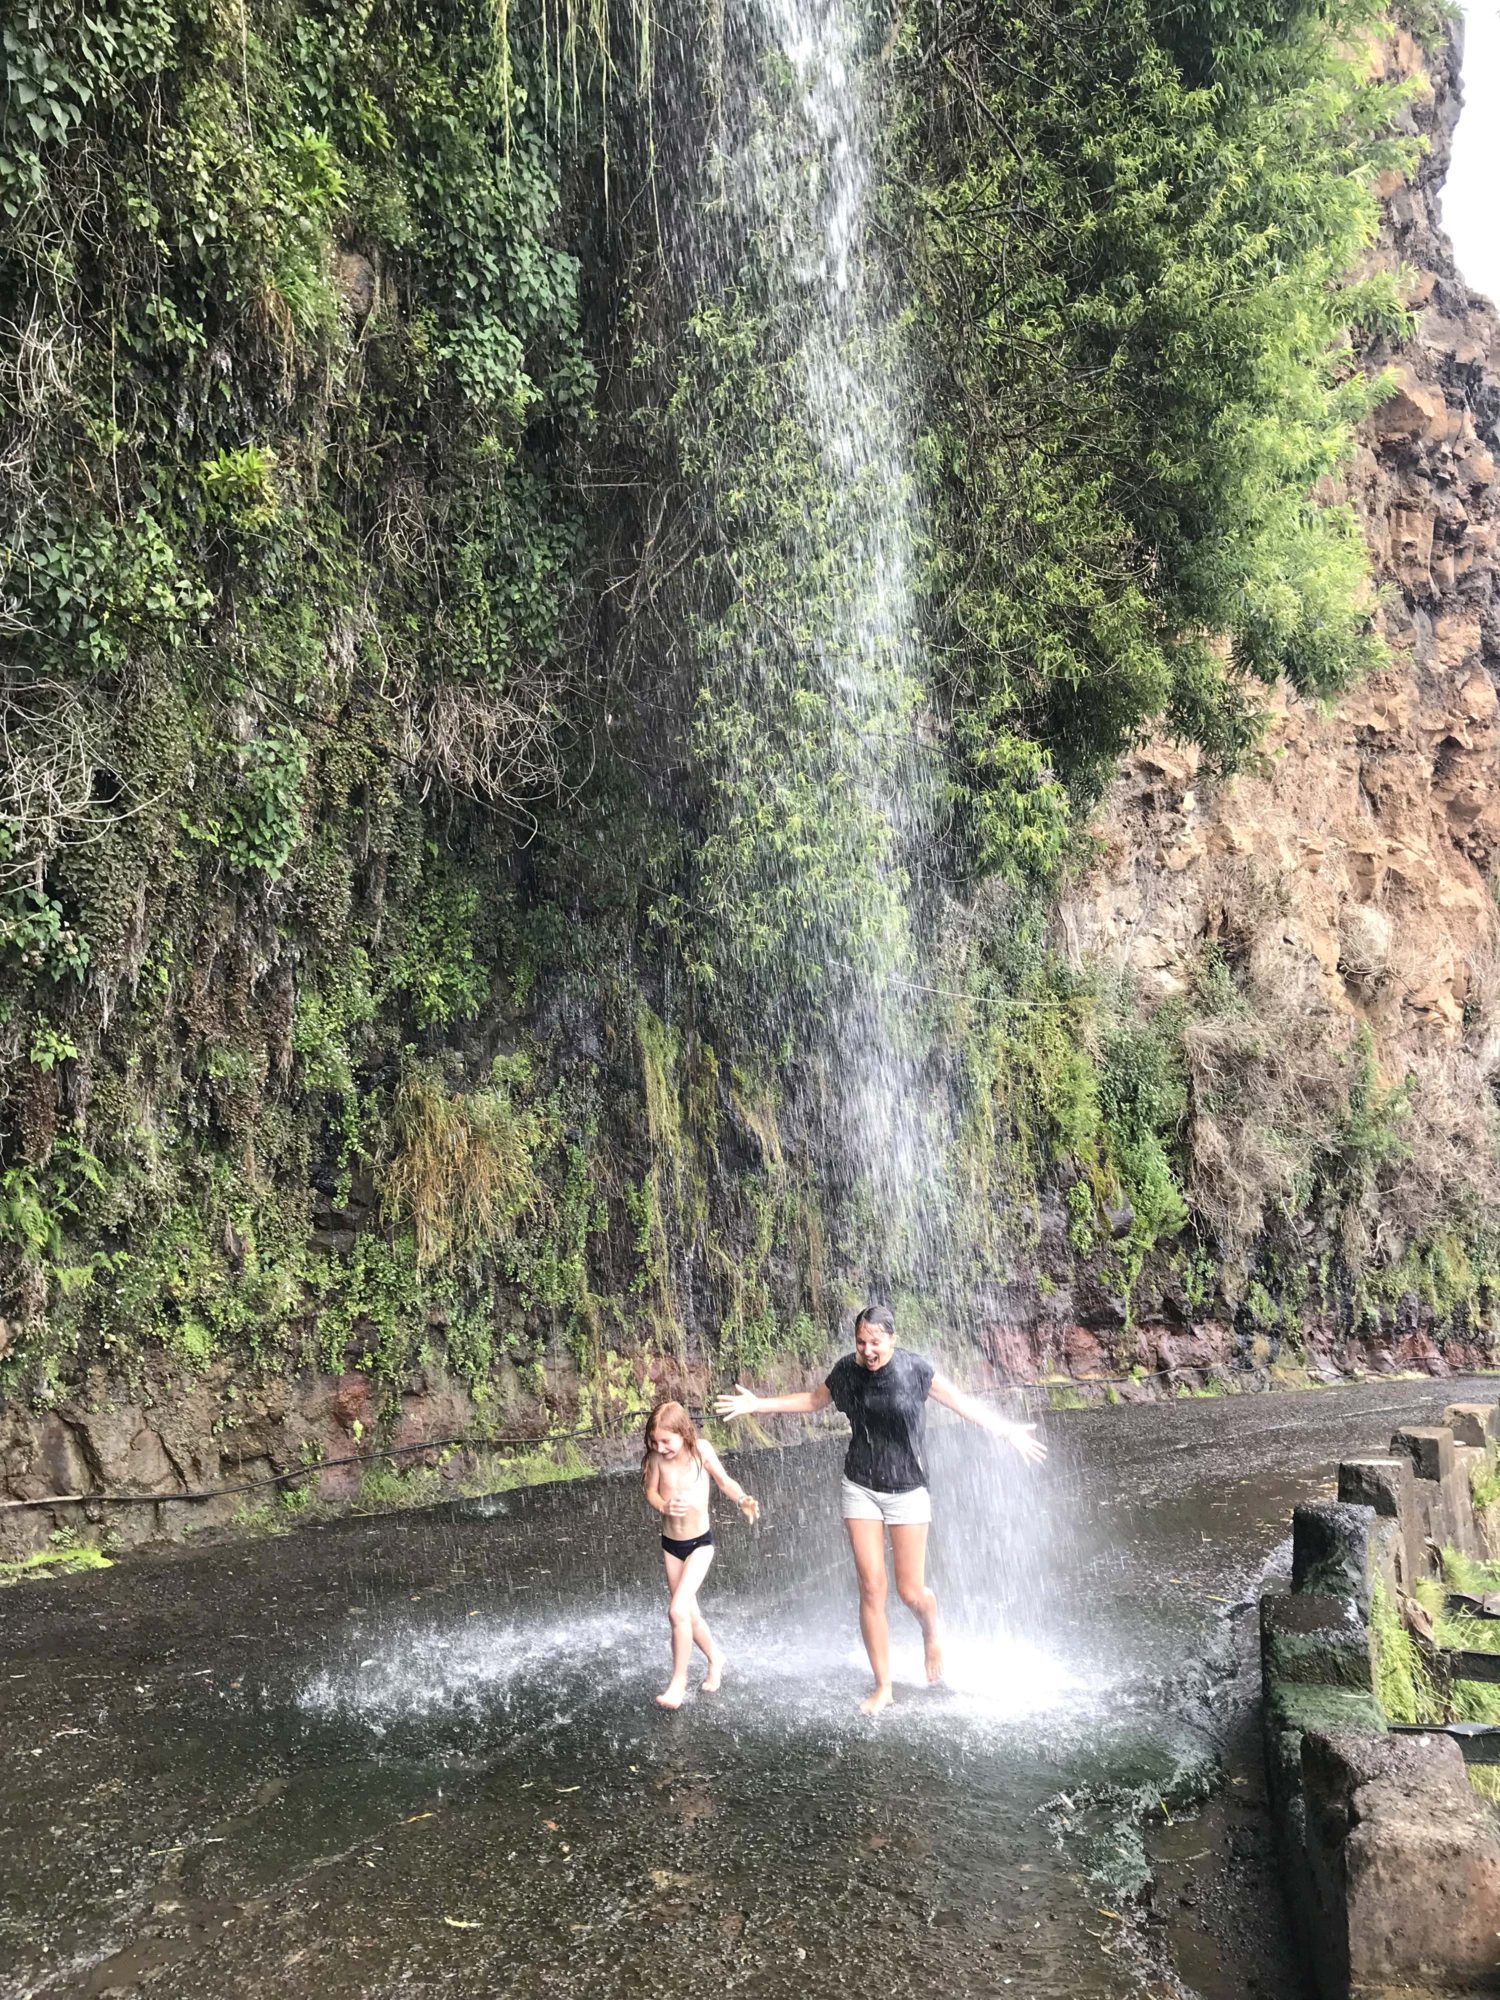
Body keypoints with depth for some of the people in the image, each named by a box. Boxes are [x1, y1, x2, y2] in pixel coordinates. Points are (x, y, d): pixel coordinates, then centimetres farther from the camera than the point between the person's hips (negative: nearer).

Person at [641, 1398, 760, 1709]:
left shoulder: (700, 1450, -18)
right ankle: (715, 1658, 41)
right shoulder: (656, 1458, -13)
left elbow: (723, 1480, -5)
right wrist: (664, 1507, -20)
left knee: (678, 1610, -17)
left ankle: (679, 1680, 0)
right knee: (689, 1614, 15)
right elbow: (650, 1491, 1)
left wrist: (742, 1500, -23)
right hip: (671, 1543, 4)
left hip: (700, 1543, -4)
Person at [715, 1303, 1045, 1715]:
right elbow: (813, 1399, 13)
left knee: (911, 1591, 0)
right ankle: (883, 1687, 15)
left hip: (907, 1491, -2)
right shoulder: (847, 1370, -5)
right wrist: (757, 1403, 11)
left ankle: (932, 1636, 36)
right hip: (861, 1488, 2)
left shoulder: (915, 1368, -13)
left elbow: (962, 1402, -8)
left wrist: (1007, 1429, -19)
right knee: (871, 1590, 1)